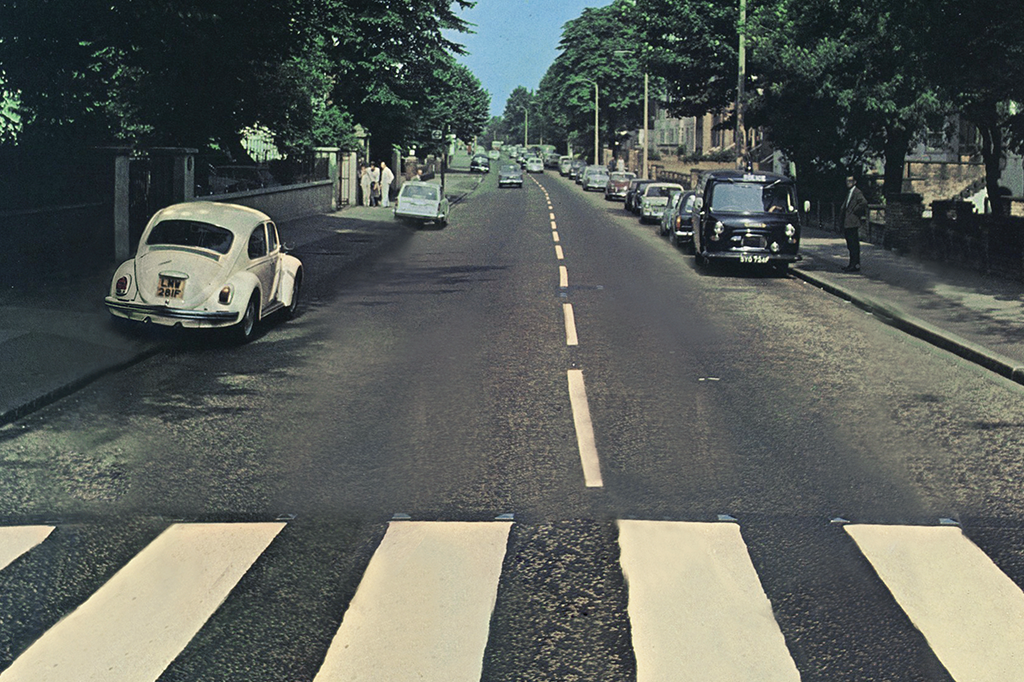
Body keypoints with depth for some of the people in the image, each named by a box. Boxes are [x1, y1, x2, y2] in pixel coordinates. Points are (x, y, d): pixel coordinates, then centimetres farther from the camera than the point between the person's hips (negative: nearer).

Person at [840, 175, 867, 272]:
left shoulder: (857, 193, -10)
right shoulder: (849, 193, 20)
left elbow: (864, 202, -25)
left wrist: (855, 212, -15)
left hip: (853, 224, -10)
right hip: (847, 223, 10)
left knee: (854, 245, -8)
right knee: (850, 245, 13)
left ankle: (856, 265, -8)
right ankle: (852, 264, 18)